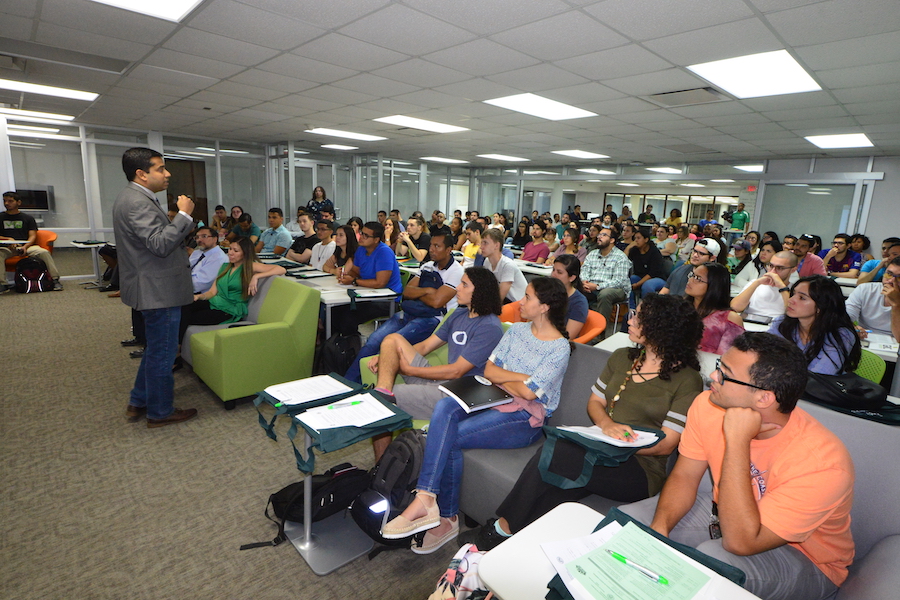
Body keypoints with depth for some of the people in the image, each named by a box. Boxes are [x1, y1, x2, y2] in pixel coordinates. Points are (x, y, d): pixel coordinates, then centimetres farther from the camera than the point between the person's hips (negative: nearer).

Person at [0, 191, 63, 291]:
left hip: (26, 246, 0)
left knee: (44, 252, -30)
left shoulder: (28, 218, 17)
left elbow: (32, 236, 7)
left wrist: (25, 247, -12)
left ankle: (55, 279, -29)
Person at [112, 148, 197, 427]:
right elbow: (160, 244, -28)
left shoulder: (136, 198, 14)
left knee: (156, 349, 22)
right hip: (158, 290, -11)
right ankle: (160, 412, 16)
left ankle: (139, 402, 34)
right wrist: (184, 215, -22)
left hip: (155, 288, 11)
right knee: (162, 352, 2)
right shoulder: (137, 202, -20)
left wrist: (178, 220, 9)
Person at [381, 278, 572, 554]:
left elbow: (529, 392, -17)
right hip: (496, 402, 6)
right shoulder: (517, 329, 12)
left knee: (447, 437, -25)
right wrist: (521, 377, -8)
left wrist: (502, 378, -1)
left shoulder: (559, 348, -8)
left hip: (526, 419, -6)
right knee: (444, 407, -26)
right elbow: (489, 370, 5)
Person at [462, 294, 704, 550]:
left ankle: (503, 528, -14)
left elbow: (666, 444, -8)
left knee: (554, 453, -30)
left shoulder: (687, 380, -5)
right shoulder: (622, 358, 13)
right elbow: (594, 402, 13)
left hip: (640, 469, -5)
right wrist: (606, 424, -11)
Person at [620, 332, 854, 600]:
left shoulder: (823, 463, -34)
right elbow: (684, 476, -6)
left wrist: (738, 441, -41)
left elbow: (740, 543, -37)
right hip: (726, 512, 5)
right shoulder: (708, 405, -17)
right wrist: (659, 528, -24)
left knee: (710, 560, -36)